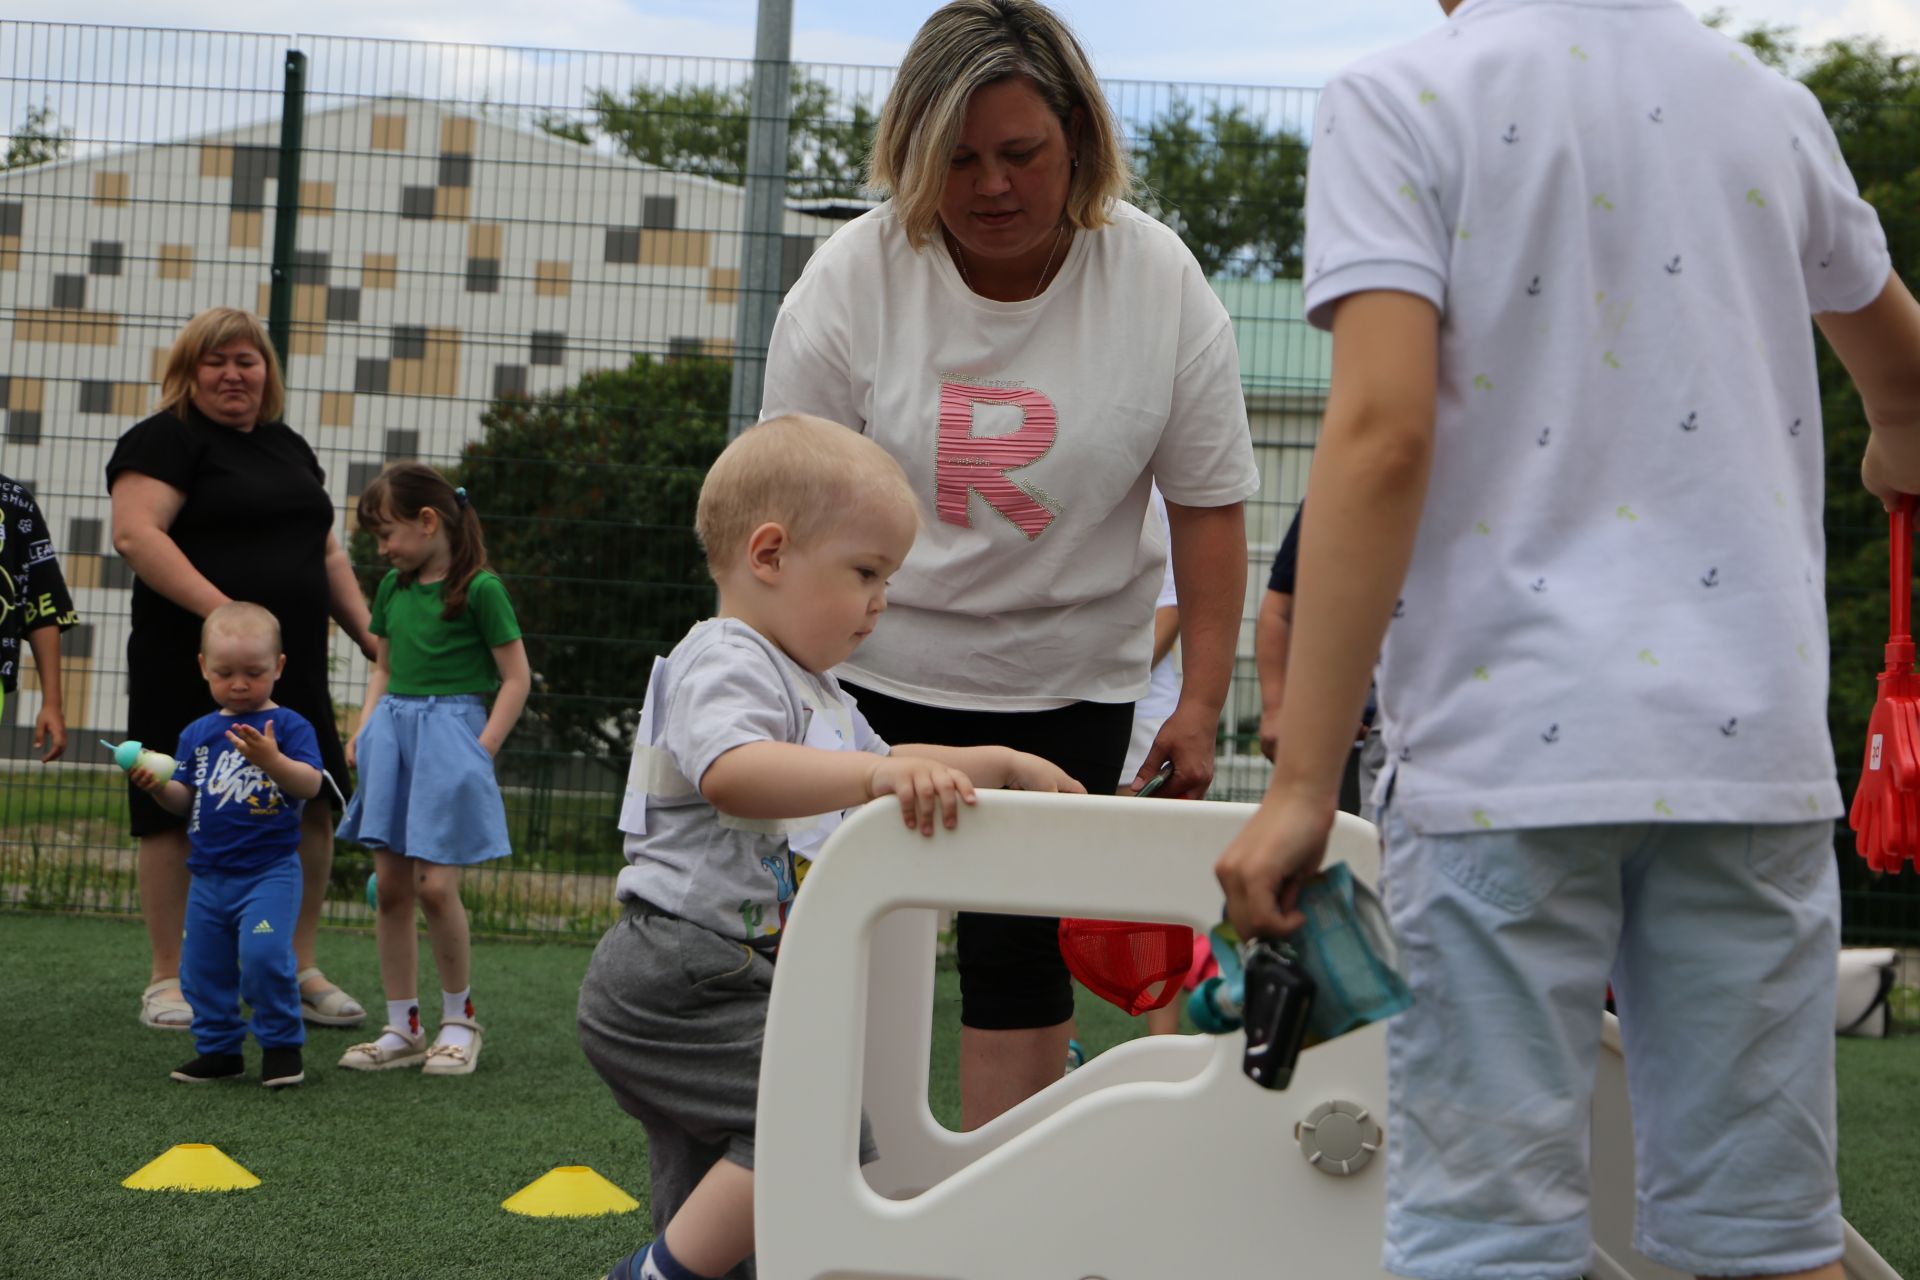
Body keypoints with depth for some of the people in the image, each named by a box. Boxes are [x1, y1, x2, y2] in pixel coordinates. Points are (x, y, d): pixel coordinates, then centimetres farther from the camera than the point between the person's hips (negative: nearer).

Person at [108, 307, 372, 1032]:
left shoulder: (290, 448, 19)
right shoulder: (165, 441, -4)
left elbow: (326, 552, 24)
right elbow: (135, 533, -18)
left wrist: (369, 632, 12)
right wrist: (219, 610, -26)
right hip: (188, 666, -7)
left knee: (312, 809, 4)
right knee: (180, 816, -1)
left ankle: (299, 972, 16)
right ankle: (167, 981, 9)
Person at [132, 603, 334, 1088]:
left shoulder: (288, 726, -6)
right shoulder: (198, 734, 11)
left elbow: (311, 785, -18)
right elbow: (186, 801, 13)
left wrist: (273, 761, -35)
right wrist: (159, 787, -7)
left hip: (269, 871, -6)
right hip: (209, 874, 6)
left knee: (264, 952, -19)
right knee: (203, 966, 9)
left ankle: (281, 1044, -2)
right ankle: (219, 1048, 24)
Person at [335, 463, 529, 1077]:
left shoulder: (479, 588, -7)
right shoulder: (393, 587, 13)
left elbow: (516, 678, -5)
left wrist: (481, 748, -11)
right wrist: (364, 731, 11)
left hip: (449, 732, -6)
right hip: (392, 733, 6)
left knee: (435, 885, -11)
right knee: (390, 886, 3)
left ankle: (459, 1017, 8)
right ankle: (402, 1029, 10)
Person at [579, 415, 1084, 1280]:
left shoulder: (813, 692, 22)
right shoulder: (724, 665, -13)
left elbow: (880, 770, 40)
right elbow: (733, 773, -36)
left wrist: (1003, 764, 34)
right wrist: (880, 773, -45)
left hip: (726, 987, 11)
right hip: (676, 977, -11)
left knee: (713, 1203, 13)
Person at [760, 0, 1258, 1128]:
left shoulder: (1161, 283, -8)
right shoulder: (852, 278, -9)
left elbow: (1210, 505, -3)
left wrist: (1201, 706, -7)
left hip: (1068, 684, 0)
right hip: (871, 666, 0)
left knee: (1023, 948, -1)